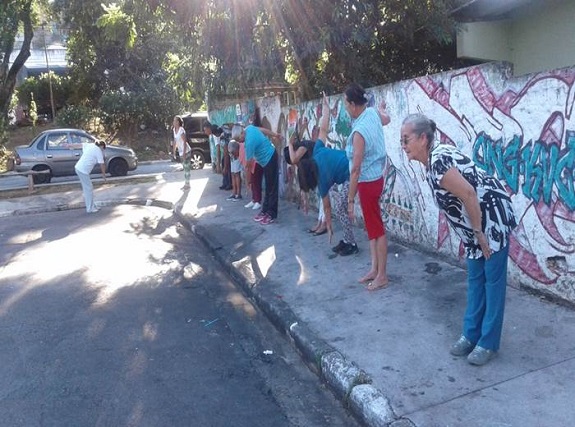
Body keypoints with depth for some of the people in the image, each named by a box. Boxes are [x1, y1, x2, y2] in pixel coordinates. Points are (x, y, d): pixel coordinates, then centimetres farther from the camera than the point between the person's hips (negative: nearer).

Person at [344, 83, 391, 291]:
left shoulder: (359, 132, -28)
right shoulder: (373, 113, -3)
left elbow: (356, 169, -26)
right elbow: (386, 119, 24)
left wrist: (350, 200, -20)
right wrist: (382, 108, 47)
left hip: (368, 182, -9)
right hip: (375, 177, 9)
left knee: (376, 228, 0)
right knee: (371, 225, 16)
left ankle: (382, 276, 12)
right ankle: (375, 269, 26)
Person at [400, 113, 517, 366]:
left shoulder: (438, 163, -26)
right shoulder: (432, 159, 4)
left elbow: (469, 195, -27)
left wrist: (479, 233, -18)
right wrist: (474, 234, 13)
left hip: (492, 218, -10)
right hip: (475, 224, 10)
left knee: (493, 280, 1)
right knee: (475, 279, 14)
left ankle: (488, 343, 11)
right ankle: (471, 335, 26)